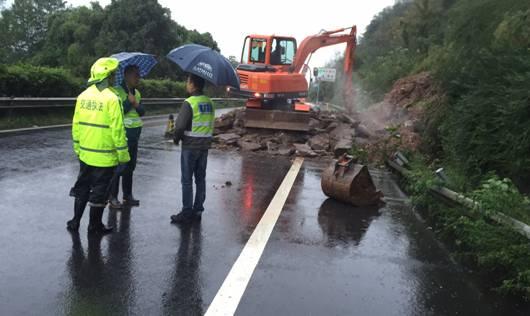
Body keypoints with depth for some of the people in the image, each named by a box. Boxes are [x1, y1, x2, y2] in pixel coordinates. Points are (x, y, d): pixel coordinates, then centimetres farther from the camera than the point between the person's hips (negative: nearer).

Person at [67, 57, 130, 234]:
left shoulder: (83, 96, 3)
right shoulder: (111, 99, -16)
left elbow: (76, 125, 8)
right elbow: (117, 130, -17)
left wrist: (77, 149, 18)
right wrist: (123, 156, -10)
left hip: (85, 154, 6)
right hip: (105, 157, -6)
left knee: (82, 187, 20)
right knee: (99, 191, 7)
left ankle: (75, 221, 28)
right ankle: (95, 225, 19)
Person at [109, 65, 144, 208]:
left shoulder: (137, 93, 12)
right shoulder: (117, 91, -10)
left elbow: (142, 112, 8)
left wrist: (136, 105, -11)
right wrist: (129, 102, -14)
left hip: (134, 135, 7)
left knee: (130, 166, 13)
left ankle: (128, 195, 23)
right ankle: (113, 197, 7)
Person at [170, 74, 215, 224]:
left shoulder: (189, 103, -15)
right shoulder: (210, 103, 6)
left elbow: (180, 126, -17)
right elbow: (210, 124, 9)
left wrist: (176, 138, 0)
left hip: (190, 146, -6)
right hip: (205, 145, 7)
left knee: (187, 180, 2)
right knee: (200, 179, 13)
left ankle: (187, 212, 7)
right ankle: (198, 210, 20)